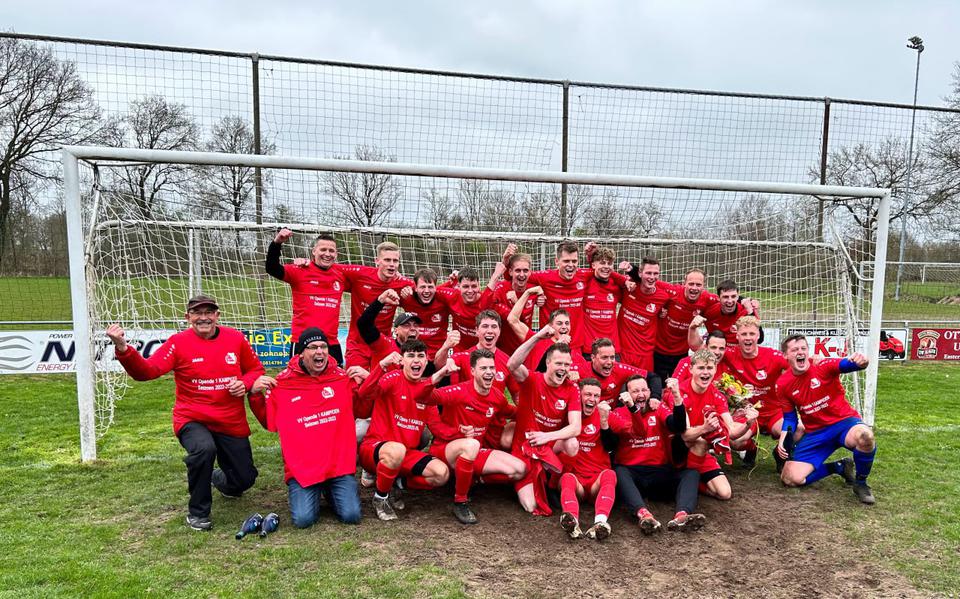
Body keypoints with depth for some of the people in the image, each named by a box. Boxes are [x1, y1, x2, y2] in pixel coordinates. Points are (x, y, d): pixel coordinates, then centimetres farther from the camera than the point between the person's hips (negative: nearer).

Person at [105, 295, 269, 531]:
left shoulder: (236, 338, -1)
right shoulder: (178, 342, -9)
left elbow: (255, 369, 10)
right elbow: (146, 370, -22)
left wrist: (245, 383, -11)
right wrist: (123, 349, -39)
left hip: (232, 423, 3)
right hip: (192, 420, -3)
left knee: (244, 479, 7)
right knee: (204, 448, -37)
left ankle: (219, 479, 49)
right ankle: (198, 512, -11)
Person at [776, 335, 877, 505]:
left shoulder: (824, 366, -12)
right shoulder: (783, 384, -3)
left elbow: (846, 364, -34)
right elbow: (789, 417, 6)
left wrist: (860, 362, -58)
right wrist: (783, 440, -10)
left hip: (843, 421, -3)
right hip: (815, 433, 3)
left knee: (864, 436, -41)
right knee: (790, 478, -12)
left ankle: (860, 483, -9)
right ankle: (839, 467, 15)